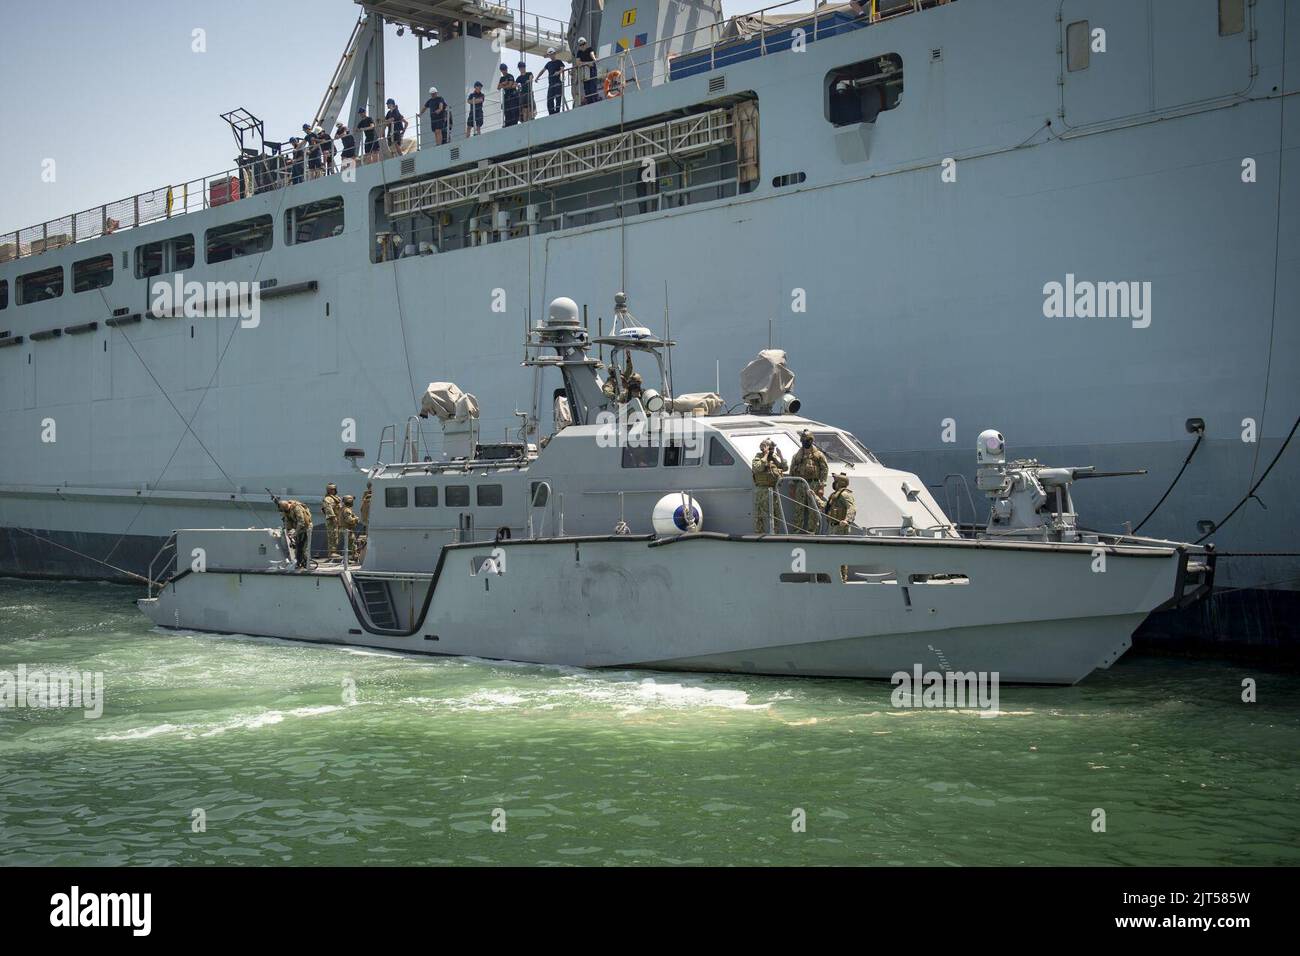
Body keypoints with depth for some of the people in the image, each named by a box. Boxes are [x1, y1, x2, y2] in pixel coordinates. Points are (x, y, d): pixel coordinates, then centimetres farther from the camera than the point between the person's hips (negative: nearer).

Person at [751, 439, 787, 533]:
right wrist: (765, 456, -18)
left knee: (776, 512, 11)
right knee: (760, 513, -3)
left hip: (775, 489, 6)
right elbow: (756, 468, -22)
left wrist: (780, 455, -2)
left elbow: (784, 468, 6)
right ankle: (758, 533, 2)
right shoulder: (758, 457, -3)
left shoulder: (776, 457, 14)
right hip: (762, 489, -6)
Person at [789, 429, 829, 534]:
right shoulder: (797, 455, 13)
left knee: (814, 510, -4)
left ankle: (811, 532, 0)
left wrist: (821, 487, -8)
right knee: (799, 510, 3)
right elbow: (792, 472, 15)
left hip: (814, 485, -2)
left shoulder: (818, 454, 4)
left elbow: (825, 470, 0)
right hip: (800, 485, 3)